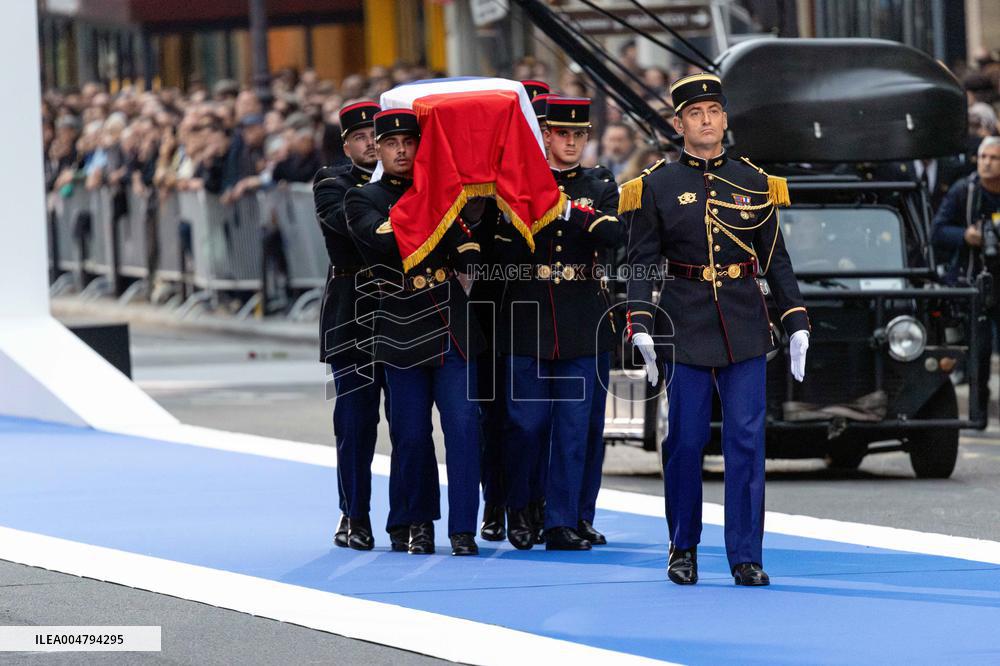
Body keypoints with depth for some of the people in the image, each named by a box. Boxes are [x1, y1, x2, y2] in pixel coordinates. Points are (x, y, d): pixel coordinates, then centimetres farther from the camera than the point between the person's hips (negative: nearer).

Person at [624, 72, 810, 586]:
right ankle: (683, 549, 16)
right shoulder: (657, 187, 2)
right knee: (684, 441, 2)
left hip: (745, 329, 1)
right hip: (685, 327, -1)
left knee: (746, 441, -4)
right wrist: (641, 328, -11)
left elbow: (776, 260, 10)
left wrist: (796, 325, 4)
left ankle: (746, 557, -1)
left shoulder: (754, 183, 7)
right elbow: (641, 264, 0)